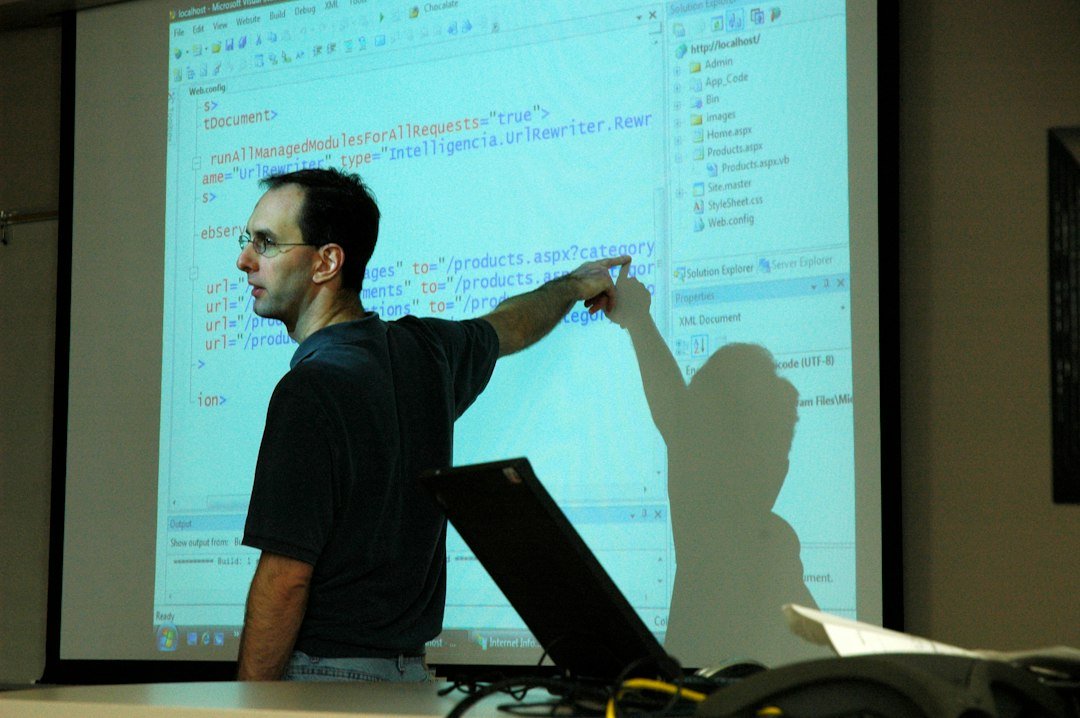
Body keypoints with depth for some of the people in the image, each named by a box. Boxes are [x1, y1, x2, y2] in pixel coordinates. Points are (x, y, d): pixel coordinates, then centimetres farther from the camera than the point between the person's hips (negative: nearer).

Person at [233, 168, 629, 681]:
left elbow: (284, 580, -19)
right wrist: (574, 285, 52)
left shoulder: (309, 392, -17)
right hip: (408, 670, 8)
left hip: (327, 670, -8)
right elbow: (510, 326, 32)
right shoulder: (424, 350, 8)